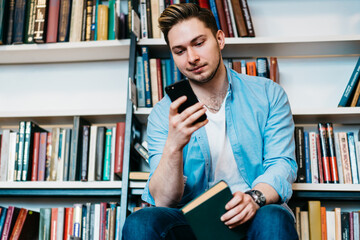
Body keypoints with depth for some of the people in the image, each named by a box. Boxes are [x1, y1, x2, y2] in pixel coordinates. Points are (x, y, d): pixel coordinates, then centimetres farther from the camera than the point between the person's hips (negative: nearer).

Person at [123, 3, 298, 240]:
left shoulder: (268, 94, 5)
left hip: (253, 217, -1)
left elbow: (282, 163, -2)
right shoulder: (163, 114, 3)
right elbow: (163, 201, -6)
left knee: (274, 220, -36)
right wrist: (174, 146, -26)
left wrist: (255, 197, -25)